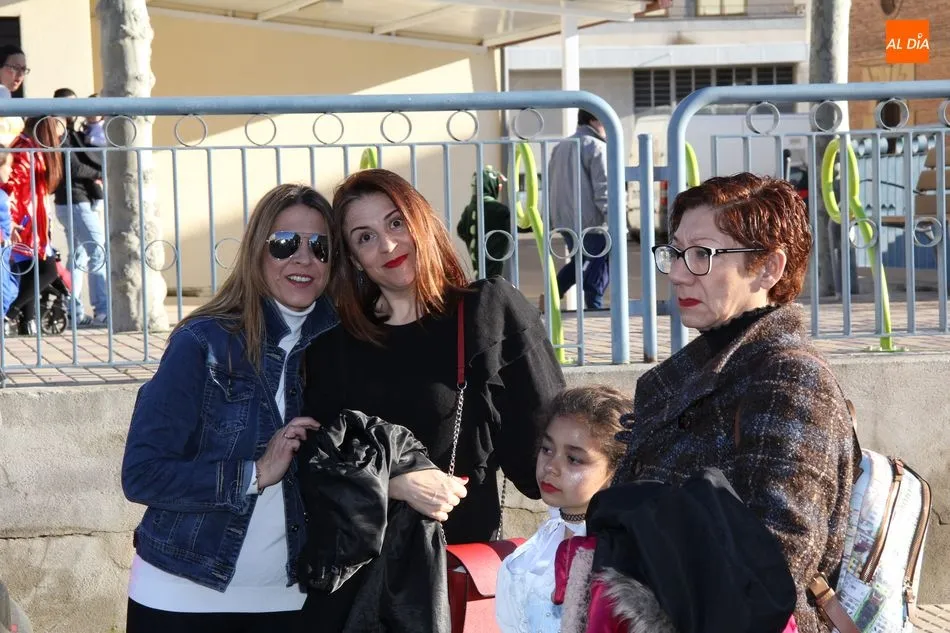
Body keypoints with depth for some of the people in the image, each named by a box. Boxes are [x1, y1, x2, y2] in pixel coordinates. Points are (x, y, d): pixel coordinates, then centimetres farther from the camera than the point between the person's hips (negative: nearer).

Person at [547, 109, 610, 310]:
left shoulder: (561, 147, 17)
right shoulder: (597, 147, -9)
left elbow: (550, 185, 20)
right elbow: (603, 188, -17)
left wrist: (549, 218, 24)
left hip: (563, 219, 8)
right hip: (589, 221, -8)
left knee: (578, 259, 20)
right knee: (601, 260, 3)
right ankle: (593, 305, -1)